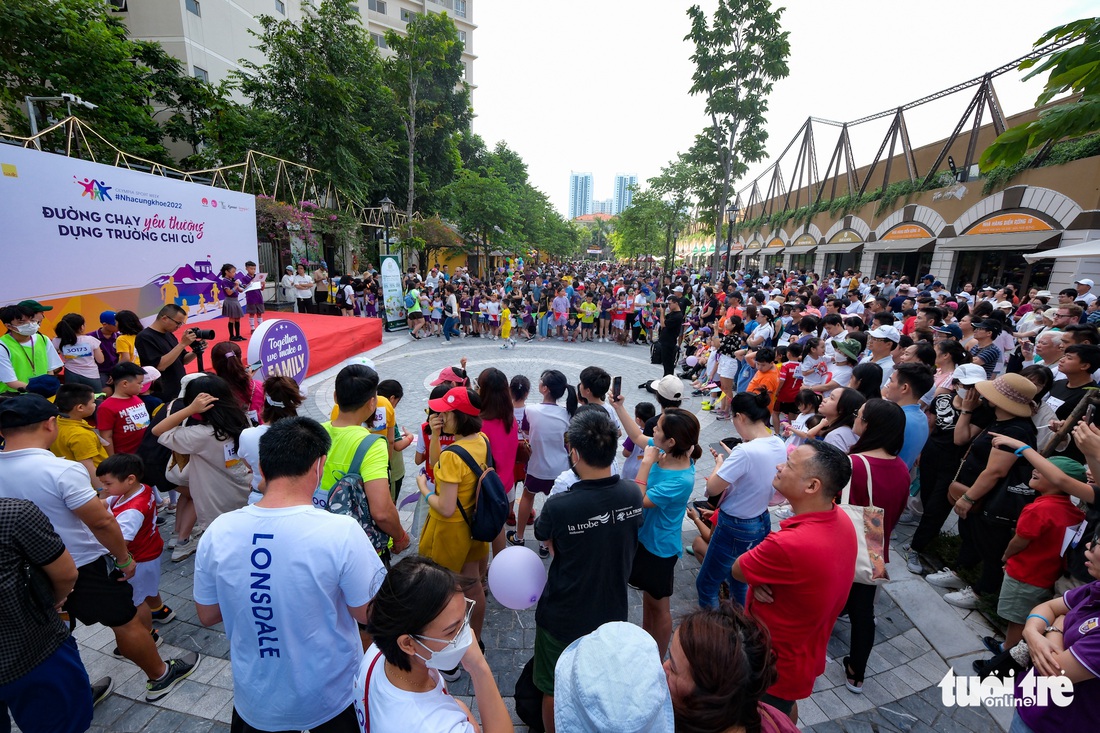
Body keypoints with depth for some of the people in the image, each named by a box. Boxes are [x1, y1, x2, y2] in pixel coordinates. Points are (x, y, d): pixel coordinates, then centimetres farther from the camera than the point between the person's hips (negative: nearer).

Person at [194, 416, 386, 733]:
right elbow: (368, 614, -17)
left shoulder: (217, 532, -18)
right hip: (331, 697, -2)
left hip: (255, 701, 3)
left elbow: (207, 615, -2)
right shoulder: (342, 532, -30)